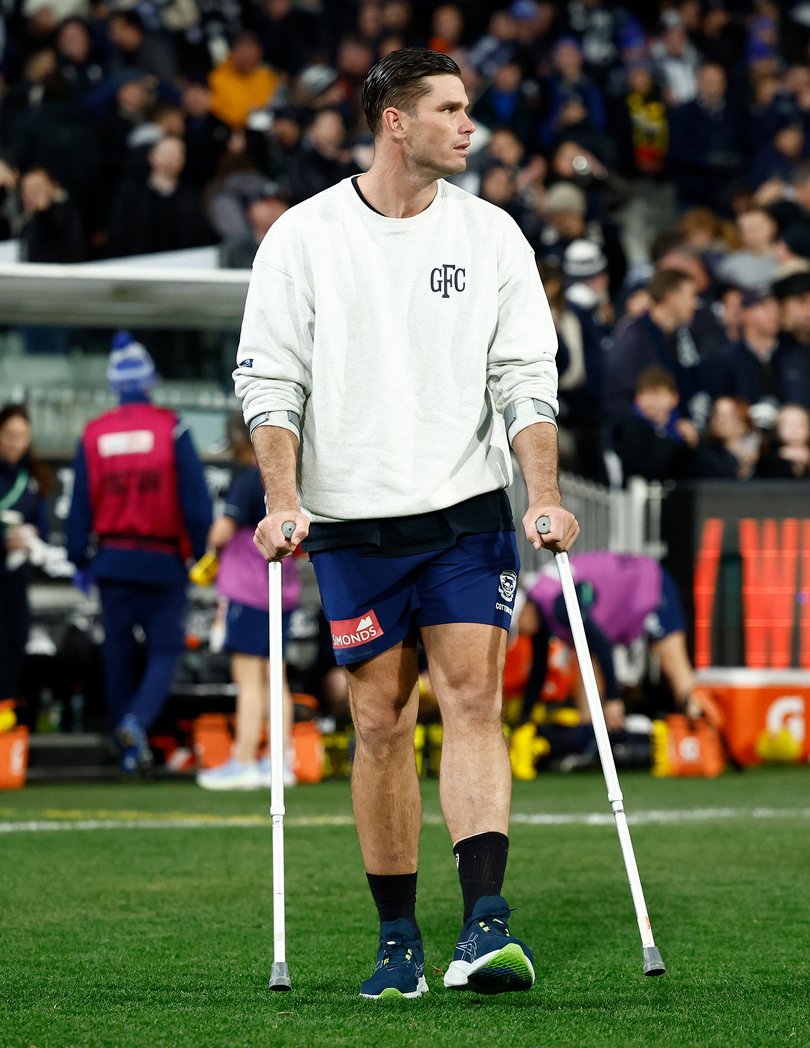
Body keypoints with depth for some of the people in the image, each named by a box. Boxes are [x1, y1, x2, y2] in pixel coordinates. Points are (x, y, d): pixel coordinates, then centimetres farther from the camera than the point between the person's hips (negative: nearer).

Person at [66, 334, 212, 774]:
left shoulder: (93, 434, 2)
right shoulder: (171, 428, -7)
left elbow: (80, 503, 4)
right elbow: (194, 497, -8)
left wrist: (80, 560, 13)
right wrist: (201, 551, 3)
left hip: (112, 558, 3)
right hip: (162, 561, -3)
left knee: (118, 651, 11)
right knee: (165, 646, 6)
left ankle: (130, 748, 13)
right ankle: (138, 718, -19)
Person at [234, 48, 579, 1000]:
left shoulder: (491, 234, 5)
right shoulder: (304, 235, 0)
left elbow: (526, 377, 5)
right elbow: (269, 380, 0)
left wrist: (545, 497, -7)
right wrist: (283, 501, -12)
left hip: (468, 510, 1)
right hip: (351, 523, -1)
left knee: (473, 698, -11)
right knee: (381, 723, 3)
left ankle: (485, 923, -18)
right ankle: (398, 940, 12)